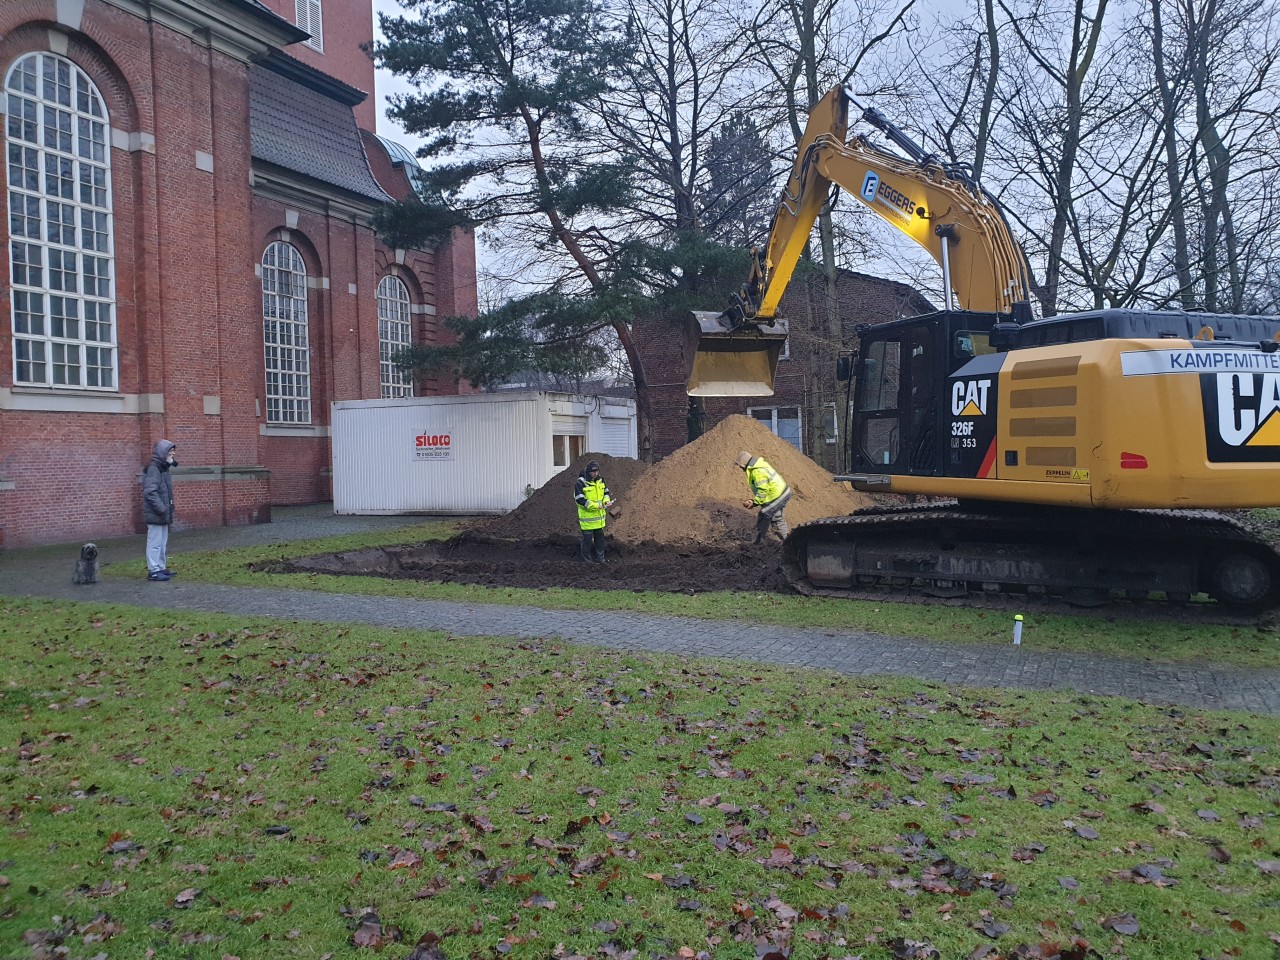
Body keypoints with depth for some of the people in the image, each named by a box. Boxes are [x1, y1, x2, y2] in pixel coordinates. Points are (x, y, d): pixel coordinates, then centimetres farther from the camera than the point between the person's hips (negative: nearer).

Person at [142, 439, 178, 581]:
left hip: (163, 515, 10)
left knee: (163, 543, 16)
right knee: (155, 543, -4)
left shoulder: (163, 469, 13)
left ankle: (161, 568, 25)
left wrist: (169, 508, 13)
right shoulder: (153, 469, -17)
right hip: (155, 515, -10)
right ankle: (154, 571, 1)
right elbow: (150, 492, -24)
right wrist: (162, 509, -22)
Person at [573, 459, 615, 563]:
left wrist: (607, 501, -4)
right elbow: (580, 500, -20)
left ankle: (600, 557, 27)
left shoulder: (600, 480, 5)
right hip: (587, 516, -7)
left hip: (599, 516, 7)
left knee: (600, 537, 15)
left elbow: (606, 492, 18)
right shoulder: (580, 483, -17)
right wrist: (595, 506, -23)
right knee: (587, 538, 1)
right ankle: (586, 558, 14)